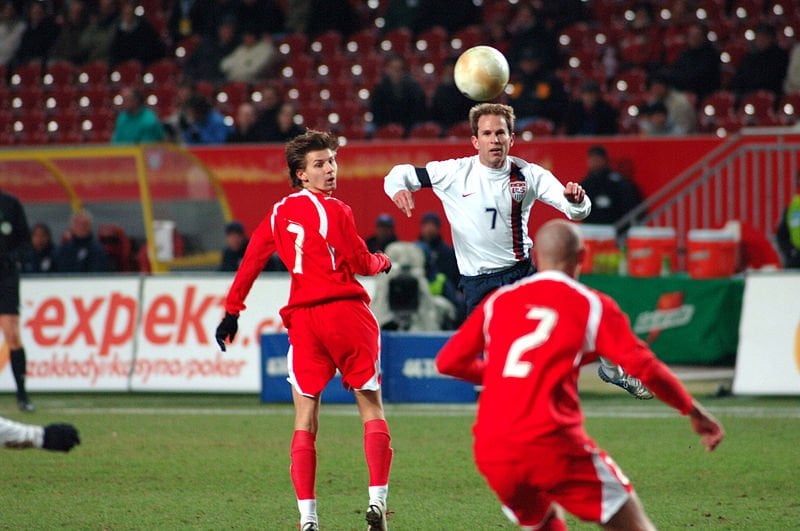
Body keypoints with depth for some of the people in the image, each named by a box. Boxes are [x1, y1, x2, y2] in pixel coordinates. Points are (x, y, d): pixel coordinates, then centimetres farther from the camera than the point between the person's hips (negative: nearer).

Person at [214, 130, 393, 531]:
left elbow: (251, 260, 12)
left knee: (305, 419, 5)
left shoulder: (279, 212, 10)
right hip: (345, 311, -4)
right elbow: (361, 264, -5)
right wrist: (382, 262, 18)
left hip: (303, 319, 4)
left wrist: (232, 311, 20)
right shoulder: (334, 211, -6)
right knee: (372, 408, 6)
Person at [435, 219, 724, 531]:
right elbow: (643, 367, -2)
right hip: (552, 444, -4)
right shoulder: (591, 305, 5)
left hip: (491, 452, 4)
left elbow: (448, 362, 16)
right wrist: (693, 411, 10)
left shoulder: (499, 301, 15)